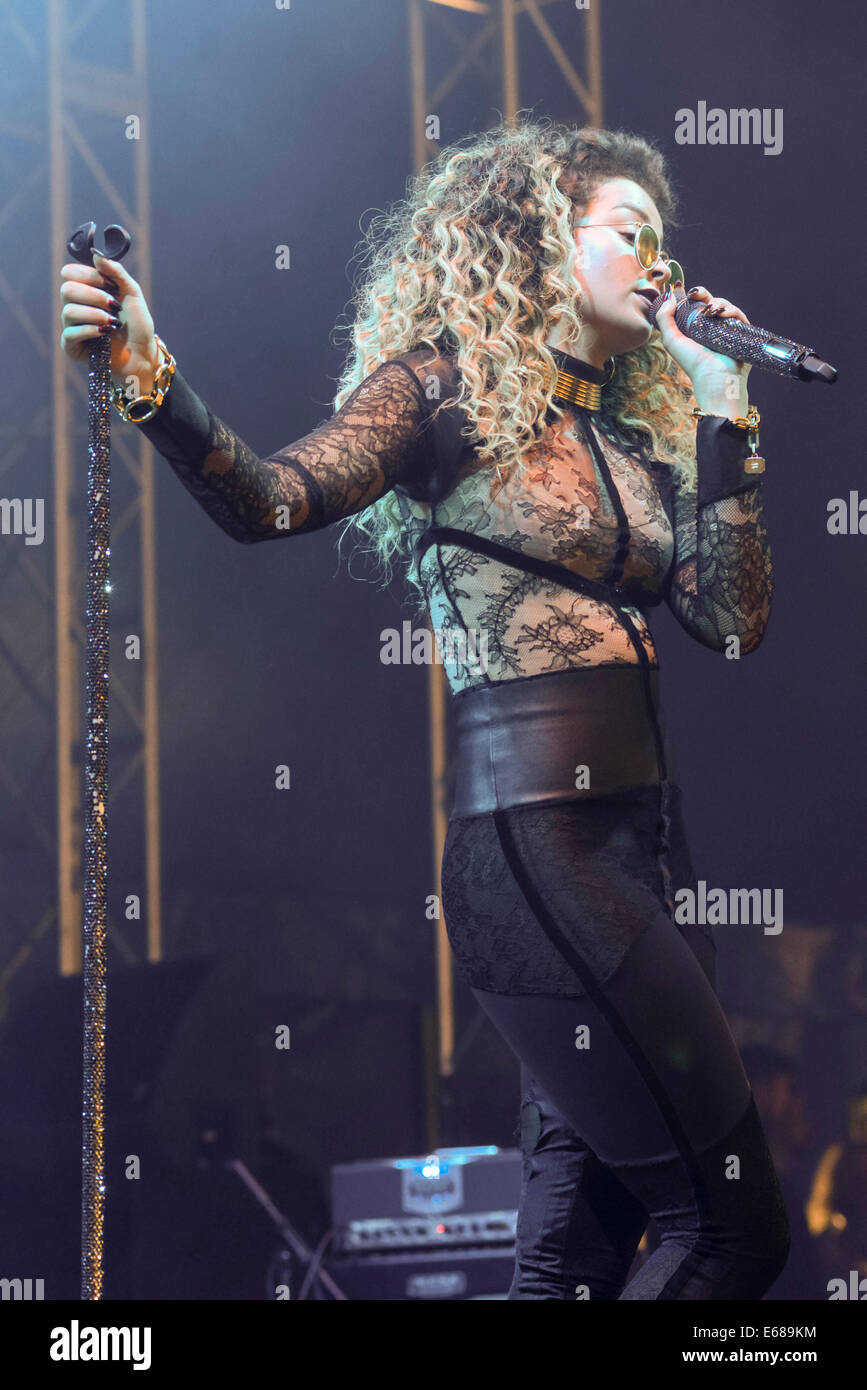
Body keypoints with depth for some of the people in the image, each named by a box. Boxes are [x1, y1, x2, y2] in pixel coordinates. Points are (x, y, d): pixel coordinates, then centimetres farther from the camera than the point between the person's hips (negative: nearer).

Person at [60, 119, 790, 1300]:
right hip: (540, 846, -8)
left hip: (643, 839, 8)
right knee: (732, 1225, -10)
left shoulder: (633, 429, 19)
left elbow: (734, 624, 11)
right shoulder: (450, 390, -2)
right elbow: (268, 500, -17)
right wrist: (151, 378, -33)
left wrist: (722, 423, 9)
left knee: (578, 1241, 8)